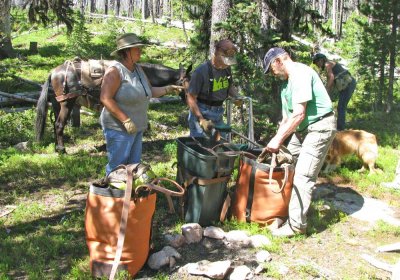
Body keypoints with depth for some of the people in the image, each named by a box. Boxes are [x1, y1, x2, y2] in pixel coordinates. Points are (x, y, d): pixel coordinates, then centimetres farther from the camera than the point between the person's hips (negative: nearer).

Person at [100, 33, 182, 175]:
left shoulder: (137, 69, 9)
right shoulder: (115, 70, -16)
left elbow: (150, 91, 17)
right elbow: (105, 98, -23)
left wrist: (169, 88, 1)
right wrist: (126, 120, -24)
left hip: (136, 128, 8)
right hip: (119, 128, -8)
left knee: (134, 165, 16)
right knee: (117, 167, 0)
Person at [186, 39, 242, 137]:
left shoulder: (227, 69, -1)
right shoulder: (201, 71, -20)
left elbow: (230, 86, 19)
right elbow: (191, 98, -17)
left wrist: (236, 97, -3)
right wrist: (201, 120, -23)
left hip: (218, 114, 6)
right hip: (200, 113, -6)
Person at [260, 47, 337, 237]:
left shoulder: (300, 74, -18)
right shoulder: (285, 82, 13)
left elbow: (299, 114, -24)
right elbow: (287, 117, 15)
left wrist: (278, 139, -20)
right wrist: (274, 144, 9)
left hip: (319, 127, -10)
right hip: (301, 129, 10)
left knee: (303, 175, -12)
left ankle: (296, 224, -7)